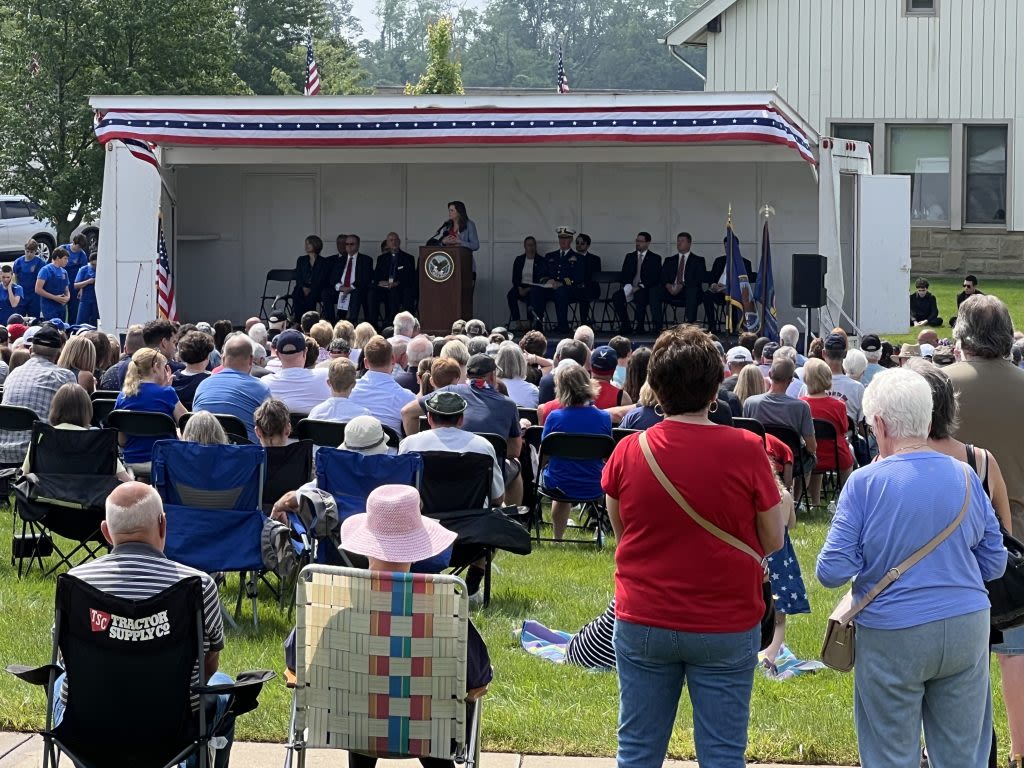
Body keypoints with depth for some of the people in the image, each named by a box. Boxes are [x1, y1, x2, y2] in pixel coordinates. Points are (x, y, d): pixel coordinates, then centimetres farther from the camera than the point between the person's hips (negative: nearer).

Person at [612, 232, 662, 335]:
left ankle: (640, 326, -25)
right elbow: (623, 276, 11)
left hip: (645, 289, -4)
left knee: (640, 296, -38)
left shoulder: (655, 258, 6)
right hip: (630, 288, 4)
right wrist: (629, 286, -10)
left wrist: (640, 287, -17)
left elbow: (654, 278, -5)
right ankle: (626, 326, -17)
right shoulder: (629, 256, 18)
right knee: (616, 297, -25)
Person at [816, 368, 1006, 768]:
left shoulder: (865, 483, -12)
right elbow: (994, 563, 7)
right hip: (967, 630, 3)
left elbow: (832, 571, -12)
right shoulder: (965, 476, -1)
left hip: (894, 635, -3)